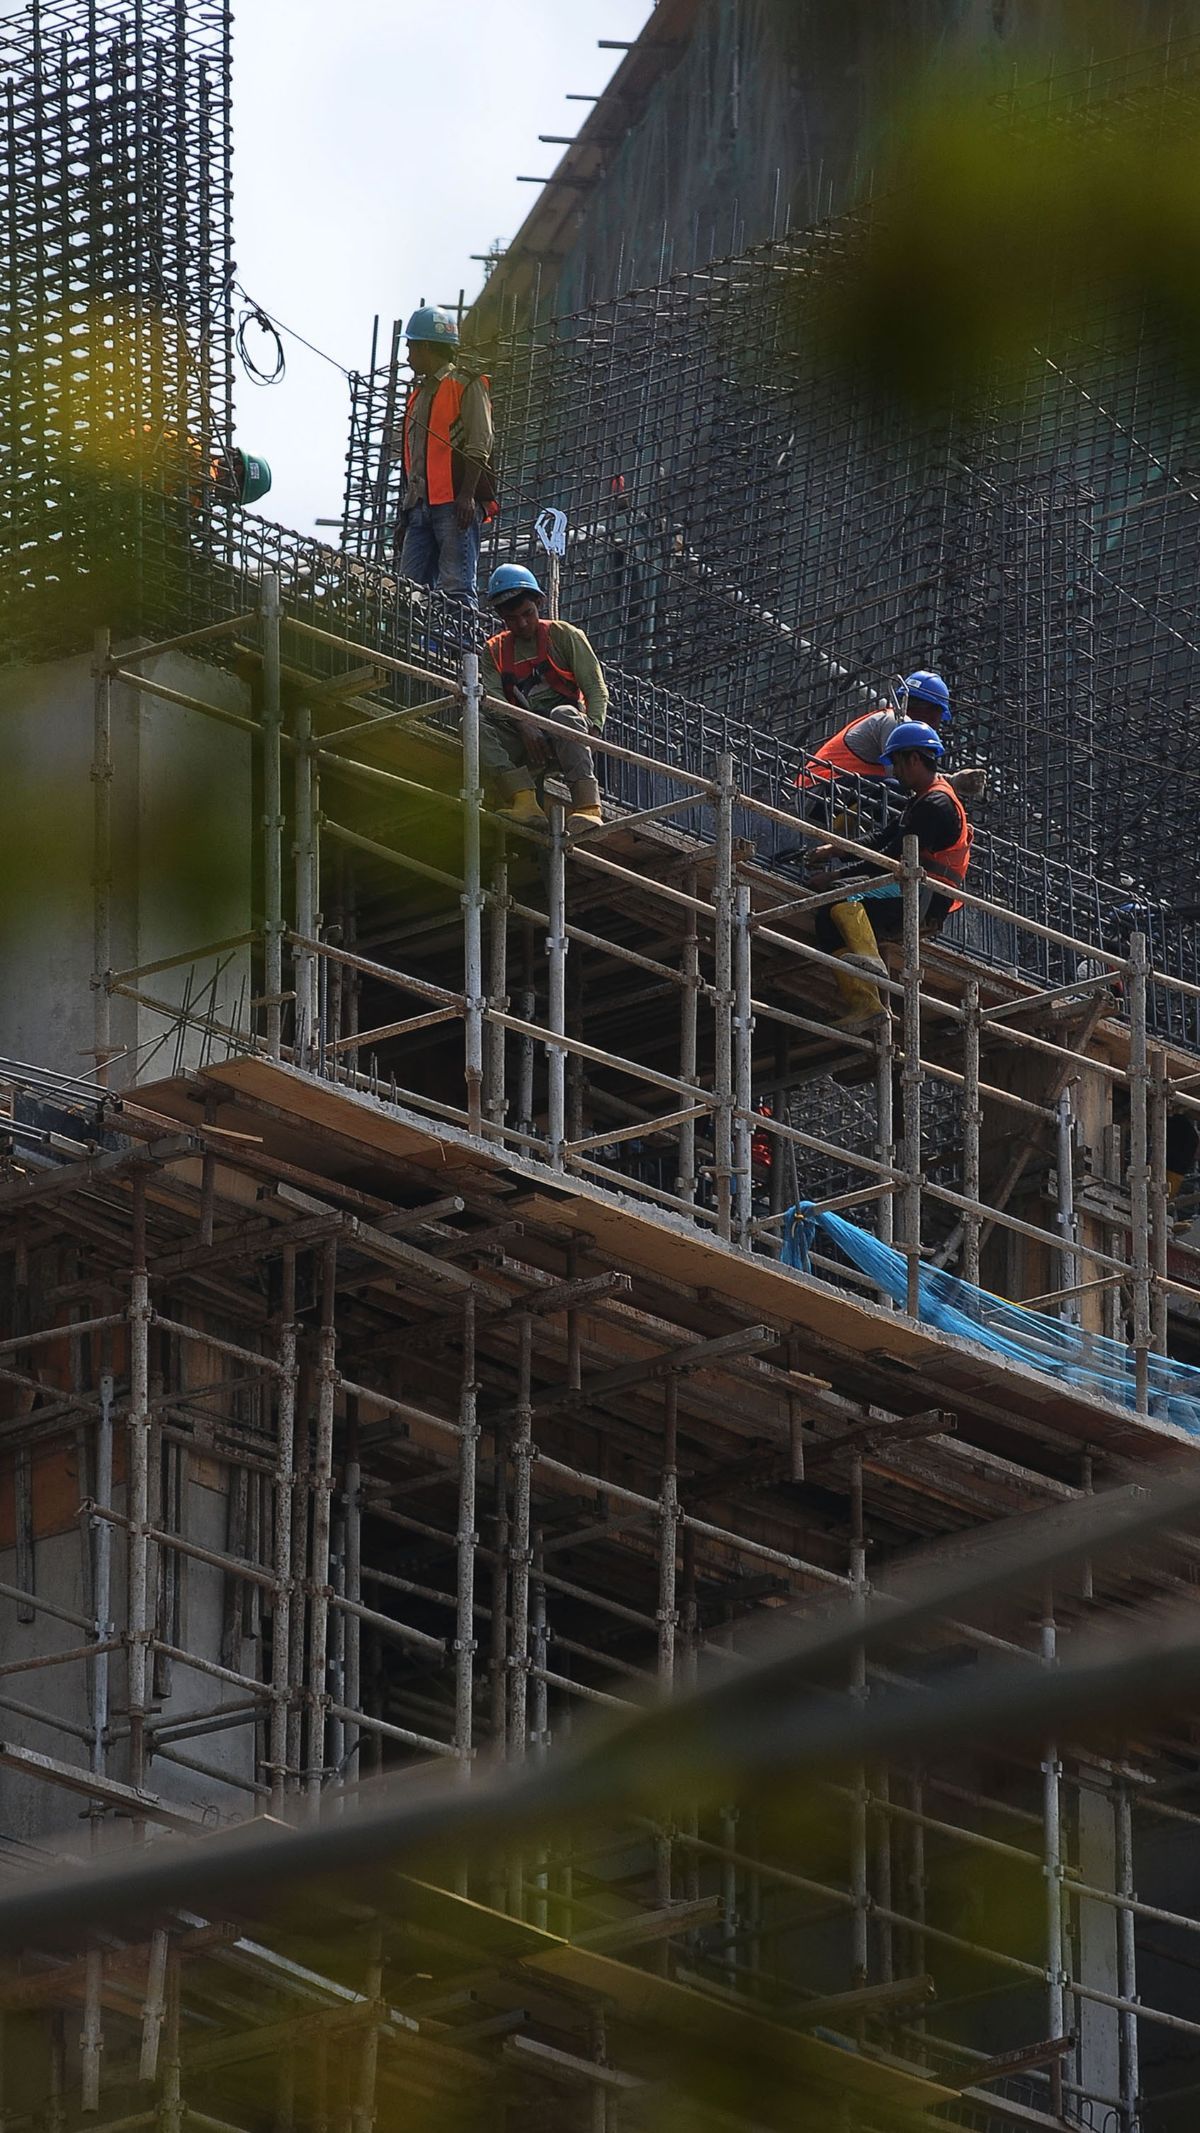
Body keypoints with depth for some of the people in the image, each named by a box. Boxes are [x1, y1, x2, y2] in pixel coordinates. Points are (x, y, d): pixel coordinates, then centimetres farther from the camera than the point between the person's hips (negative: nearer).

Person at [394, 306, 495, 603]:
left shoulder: (467, 387, 0)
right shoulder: (419, 395, 25)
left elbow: (479, 446, -9)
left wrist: (467, 495, -20)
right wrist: (406, 511, 23)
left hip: (455, 503, -8)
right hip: (421, 507, 8)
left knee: (456, 586, -14)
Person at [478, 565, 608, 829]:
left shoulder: (564, 636, 8)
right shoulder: (495, 651, 15)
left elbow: (597, 690, 1)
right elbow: (494, 699, -1)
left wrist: (591, 731, -18)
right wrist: (524, 728, -21)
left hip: (564, 729, -2)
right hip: (524, 738, 2)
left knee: (564, 714, -38)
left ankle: (588, 806, -50)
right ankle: (525, 801, -42)